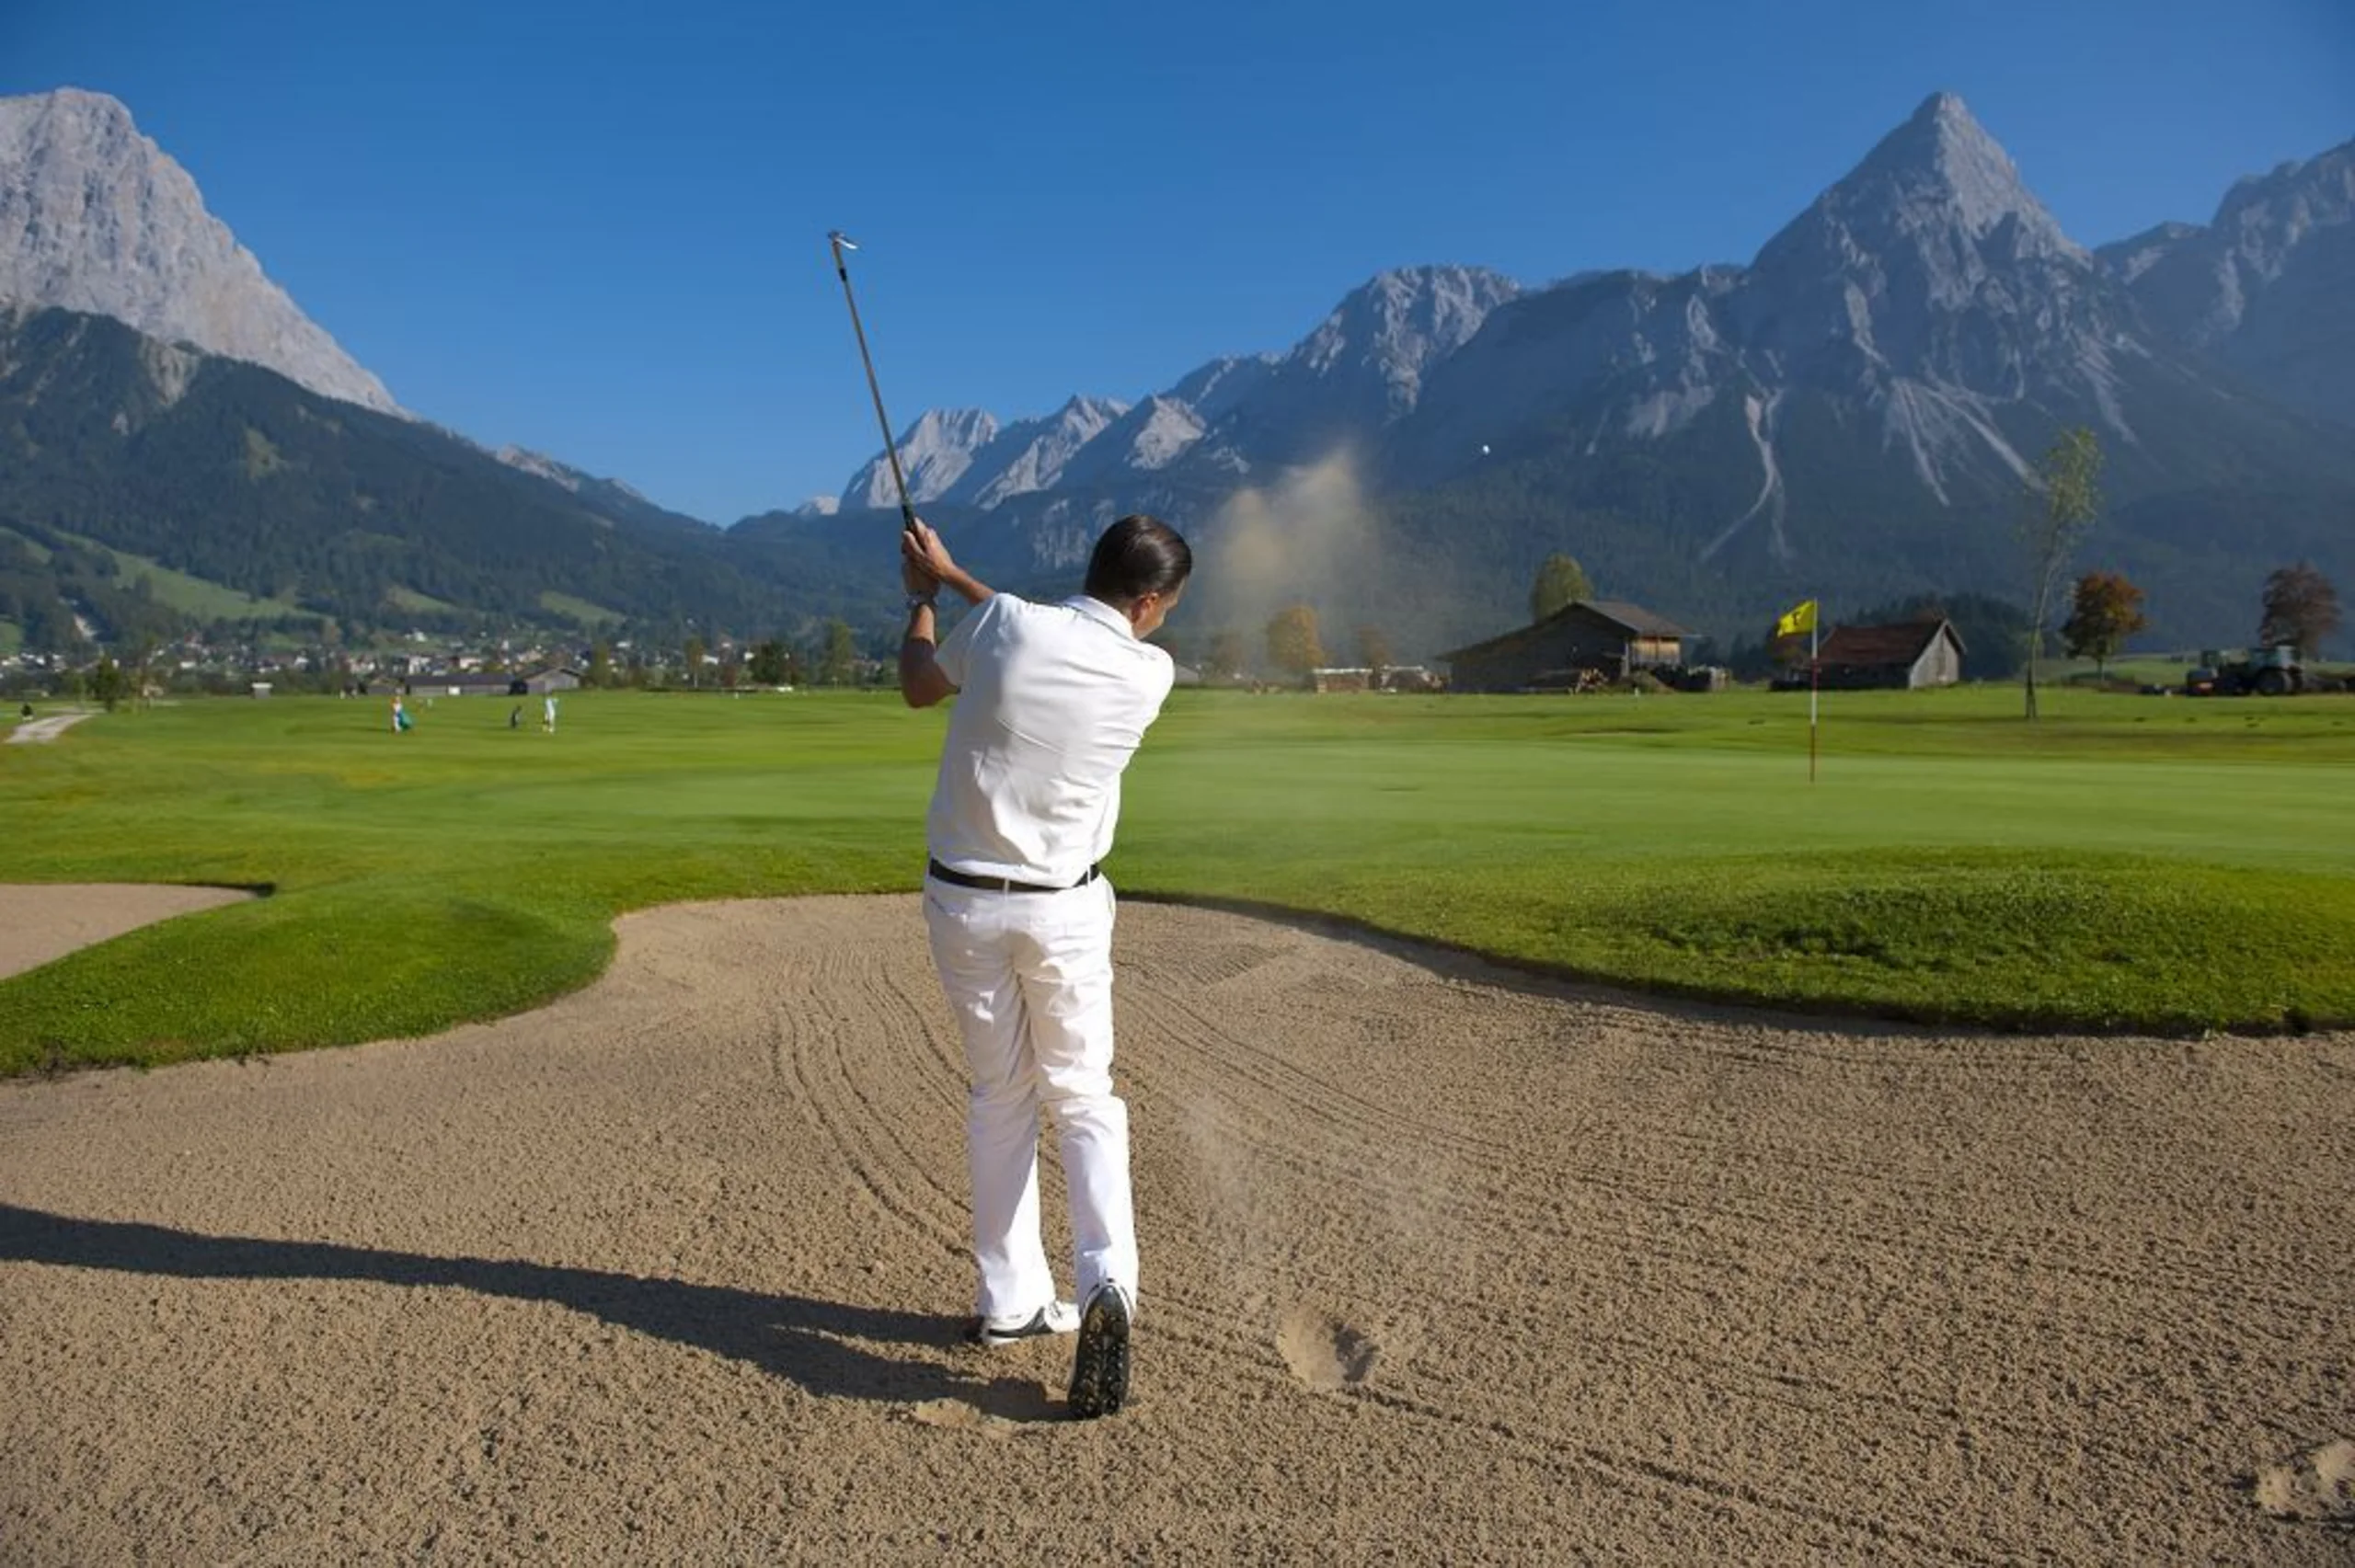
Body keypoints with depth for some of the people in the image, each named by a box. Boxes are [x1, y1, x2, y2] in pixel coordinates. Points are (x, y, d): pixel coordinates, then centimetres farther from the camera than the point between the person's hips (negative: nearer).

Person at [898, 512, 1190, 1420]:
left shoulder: (1002, 625, -13)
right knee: (1082, 1097, 11)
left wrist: (921, 595, 25)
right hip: (1064, 910, -1)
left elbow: (918, 685, 8)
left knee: (999, 1096, 15)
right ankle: (1107, 1283, -8)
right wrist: (950, 577, 17)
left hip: (963, 901, 1)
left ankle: (1011, 1301, 21)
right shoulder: (1150, 674, -8)